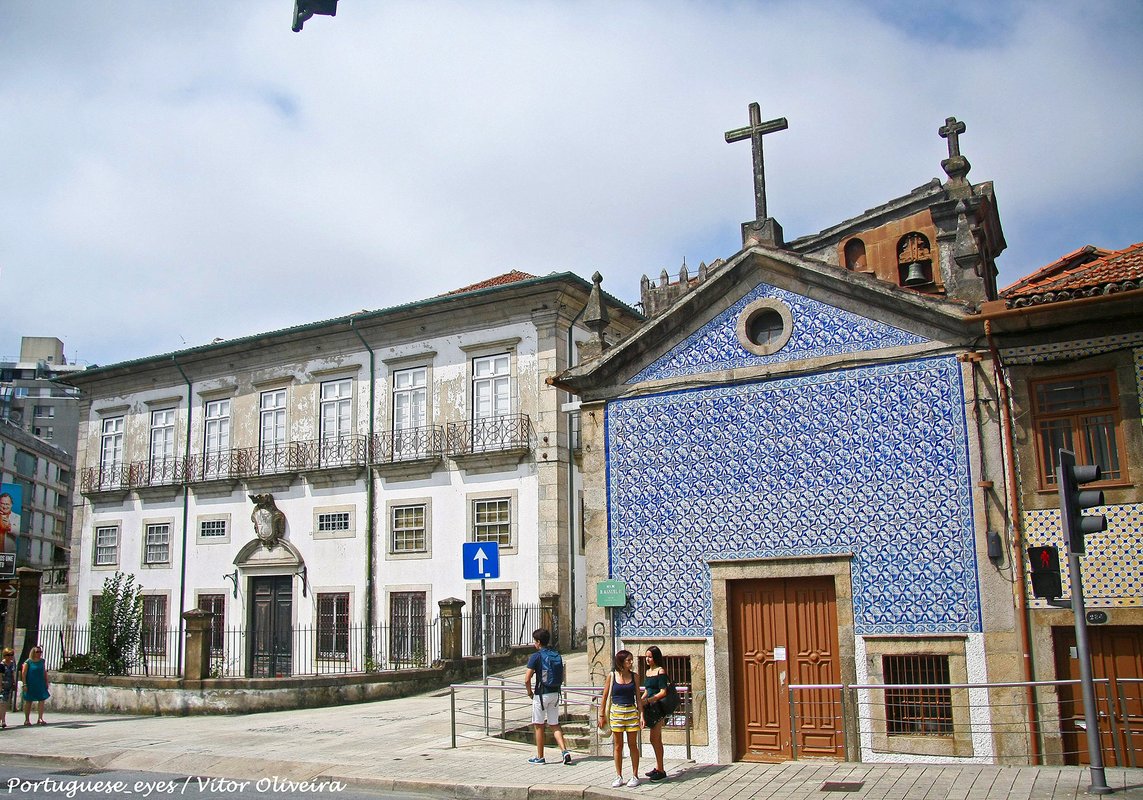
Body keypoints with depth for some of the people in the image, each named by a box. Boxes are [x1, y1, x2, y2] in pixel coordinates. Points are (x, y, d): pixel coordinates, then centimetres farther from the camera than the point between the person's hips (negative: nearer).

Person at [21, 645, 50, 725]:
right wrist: (24, 684, -15)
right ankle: (27, 720, 19)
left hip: (41, 685, 4)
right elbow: (23, 674, -9)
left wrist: (46, 683, 11)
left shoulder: (42, 661, 7)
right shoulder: (28, 662, -7)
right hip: (30, 685, -4)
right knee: (28, 702, 8)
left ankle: (40, 719, -5)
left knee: (42, 700, -6)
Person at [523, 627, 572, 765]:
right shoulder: (557, 656, 7)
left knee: (539, 726, 7)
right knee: (554, 725, 13)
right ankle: (565, 751, -3)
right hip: (555, 694, 6)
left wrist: (529, 692, -3)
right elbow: (562, 678, 12)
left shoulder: (536, 656, -12)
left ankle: (540, 757, 14)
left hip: (541, 694, -5)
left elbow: (527, 679, -17)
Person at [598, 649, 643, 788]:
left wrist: (641, 715, -1)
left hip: (631, 712, 1)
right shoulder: (612, 676, -4)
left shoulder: (634, 676, 2)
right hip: (616, 712, -1)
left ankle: (635, 776, 16)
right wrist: (602, 715, 2)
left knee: (632, 745, 5)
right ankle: (619, 777, 17)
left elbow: (638, 697, 6)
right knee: (618, 746, 7)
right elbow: (605, 697, 2)